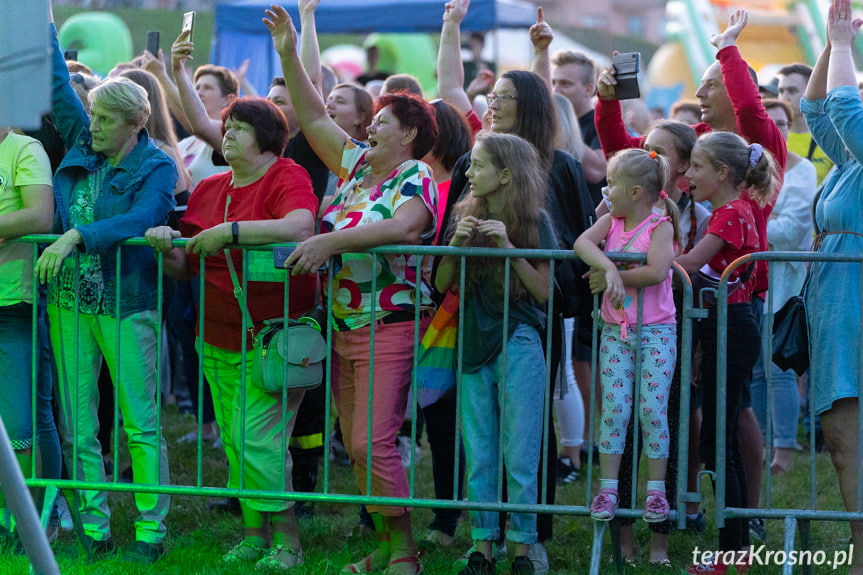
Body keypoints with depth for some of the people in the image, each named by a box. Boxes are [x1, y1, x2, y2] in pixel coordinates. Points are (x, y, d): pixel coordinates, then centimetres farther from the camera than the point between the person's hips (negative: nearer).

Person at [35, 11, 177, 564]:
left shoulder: (156, 167, -5)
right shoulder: (83, 145, 9)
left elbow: (141, 218, -21)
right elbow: (59, 81, 13)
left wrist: (77, 236, -29)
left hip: (127, 305, -5)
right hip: (69, 301, 5)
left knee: (141, 423, -3)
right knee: (77, 424, 5)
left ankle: (151, 530, 1)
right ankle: (93, 528, 11)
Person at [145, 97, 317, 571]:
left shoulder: (287, 179, -8)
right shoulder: (209, 190, 12)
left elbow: (299, 226, -30)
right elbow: (185, 268, 14)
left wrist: (230, 230, -30)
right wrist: (167, 248, -8)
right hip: (220, 337, 7)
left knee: (256, 436, -12)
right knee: (233, 438, 7)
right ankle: (253, 532, 16)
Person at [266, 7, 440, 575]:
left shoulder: (416, 180, -10)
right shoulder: (357, 165, 13)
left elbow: (404, 226, -29)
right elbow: (315, 118, 15)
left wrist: (330, 241, -34)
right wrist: (289, 55, 6)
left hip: (389, 329, -8)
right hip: (343, 329, 8)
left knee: (373, 444, -13)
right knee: (357, 445, 9)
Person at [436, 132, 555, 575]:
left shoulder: (534, 221, -3)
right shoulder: (465, 215, 7)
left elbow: (543, 292, -7)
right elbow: (441, 285, 6)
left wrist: (509, 246, -17)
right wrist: (456, 244, -10)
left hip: (518, 343, -4)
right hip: (473, 342, 4)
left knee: (519, 454, -3)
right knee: (478, 455, 6)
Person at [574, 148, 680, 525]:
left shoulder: (660, 226, -6)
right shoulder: (611, 221, 7)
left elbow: (656, 272, -22)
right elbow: (582, 243, -12)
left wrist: (612, 277, -18)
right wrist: (610, 268, -28)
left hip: (656, 332, -4)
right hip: (616, 331, 4)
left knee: (653, 409, -4)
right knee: (614, 408, -2)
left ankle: (656, 490, 3)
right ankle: (607, 488, 2)